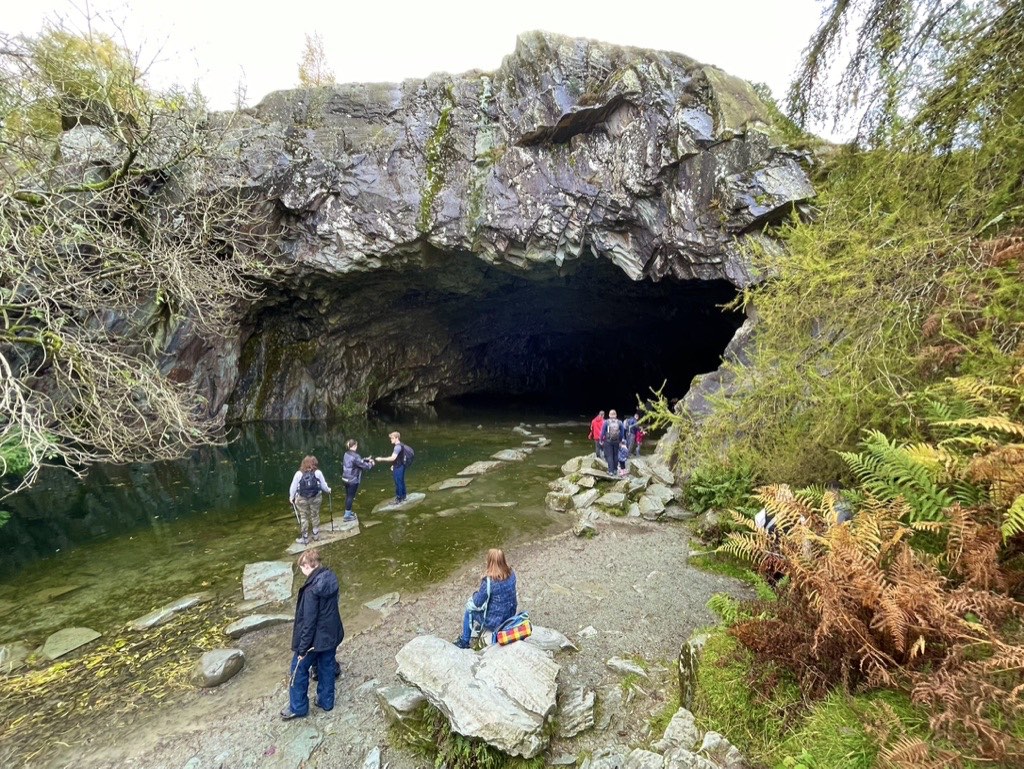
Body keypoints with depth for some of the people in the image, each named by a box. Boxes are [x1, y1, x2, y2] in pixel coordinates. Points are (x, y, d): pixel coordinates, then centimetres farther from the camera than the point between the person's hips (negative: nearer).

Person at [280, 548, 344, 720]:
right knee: (327, 668, 23)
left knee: (299, 671, 15)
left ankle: (298, 708, 29)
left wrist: (302, 648, -14)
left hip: (315, 639, -7)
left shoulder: (312, 589, -29)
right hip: (331, 635, 7)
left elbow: (309, 621, -25)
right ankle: (326, 701, 38)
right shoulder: (331, 578, -5)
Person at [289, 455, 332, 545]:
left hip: (301, 499, -1)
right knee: (315, 516, 16)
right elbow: (324, 485, 5)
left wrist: (291, 498, 15)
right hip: (316, 498, 1)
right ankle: (316, 535, 28)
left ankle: (304, 538, 18)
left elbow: (293, 487, -1)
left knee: (303, 517, 10)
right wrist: (328, 490, 26)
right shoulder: (318, 473, -5)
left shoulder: (299, 473, -7)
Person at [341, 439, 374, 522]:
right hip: (353, 480, -9)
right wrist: (371, 464, 2)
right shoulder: (355, 456, -23)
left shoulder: (347, 454, 5)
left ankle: (348, 512, 33)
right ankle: (347, 516, 9)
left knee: (348, 496, 20)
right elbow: (363, 465, -16)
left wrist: (367, 460, 18)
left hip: (346, 478, 9)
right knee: (351, 497, 2)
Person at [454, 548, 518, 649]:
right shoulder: (511, 573, -10)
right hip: (511, 615, 6)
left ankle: (465, 642, 36)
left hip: (495, 622, -6)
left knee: (470, 609, 21)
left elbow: (477, 603, -17)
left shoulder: (489, 581, -29)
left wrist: (475, 594, 3)